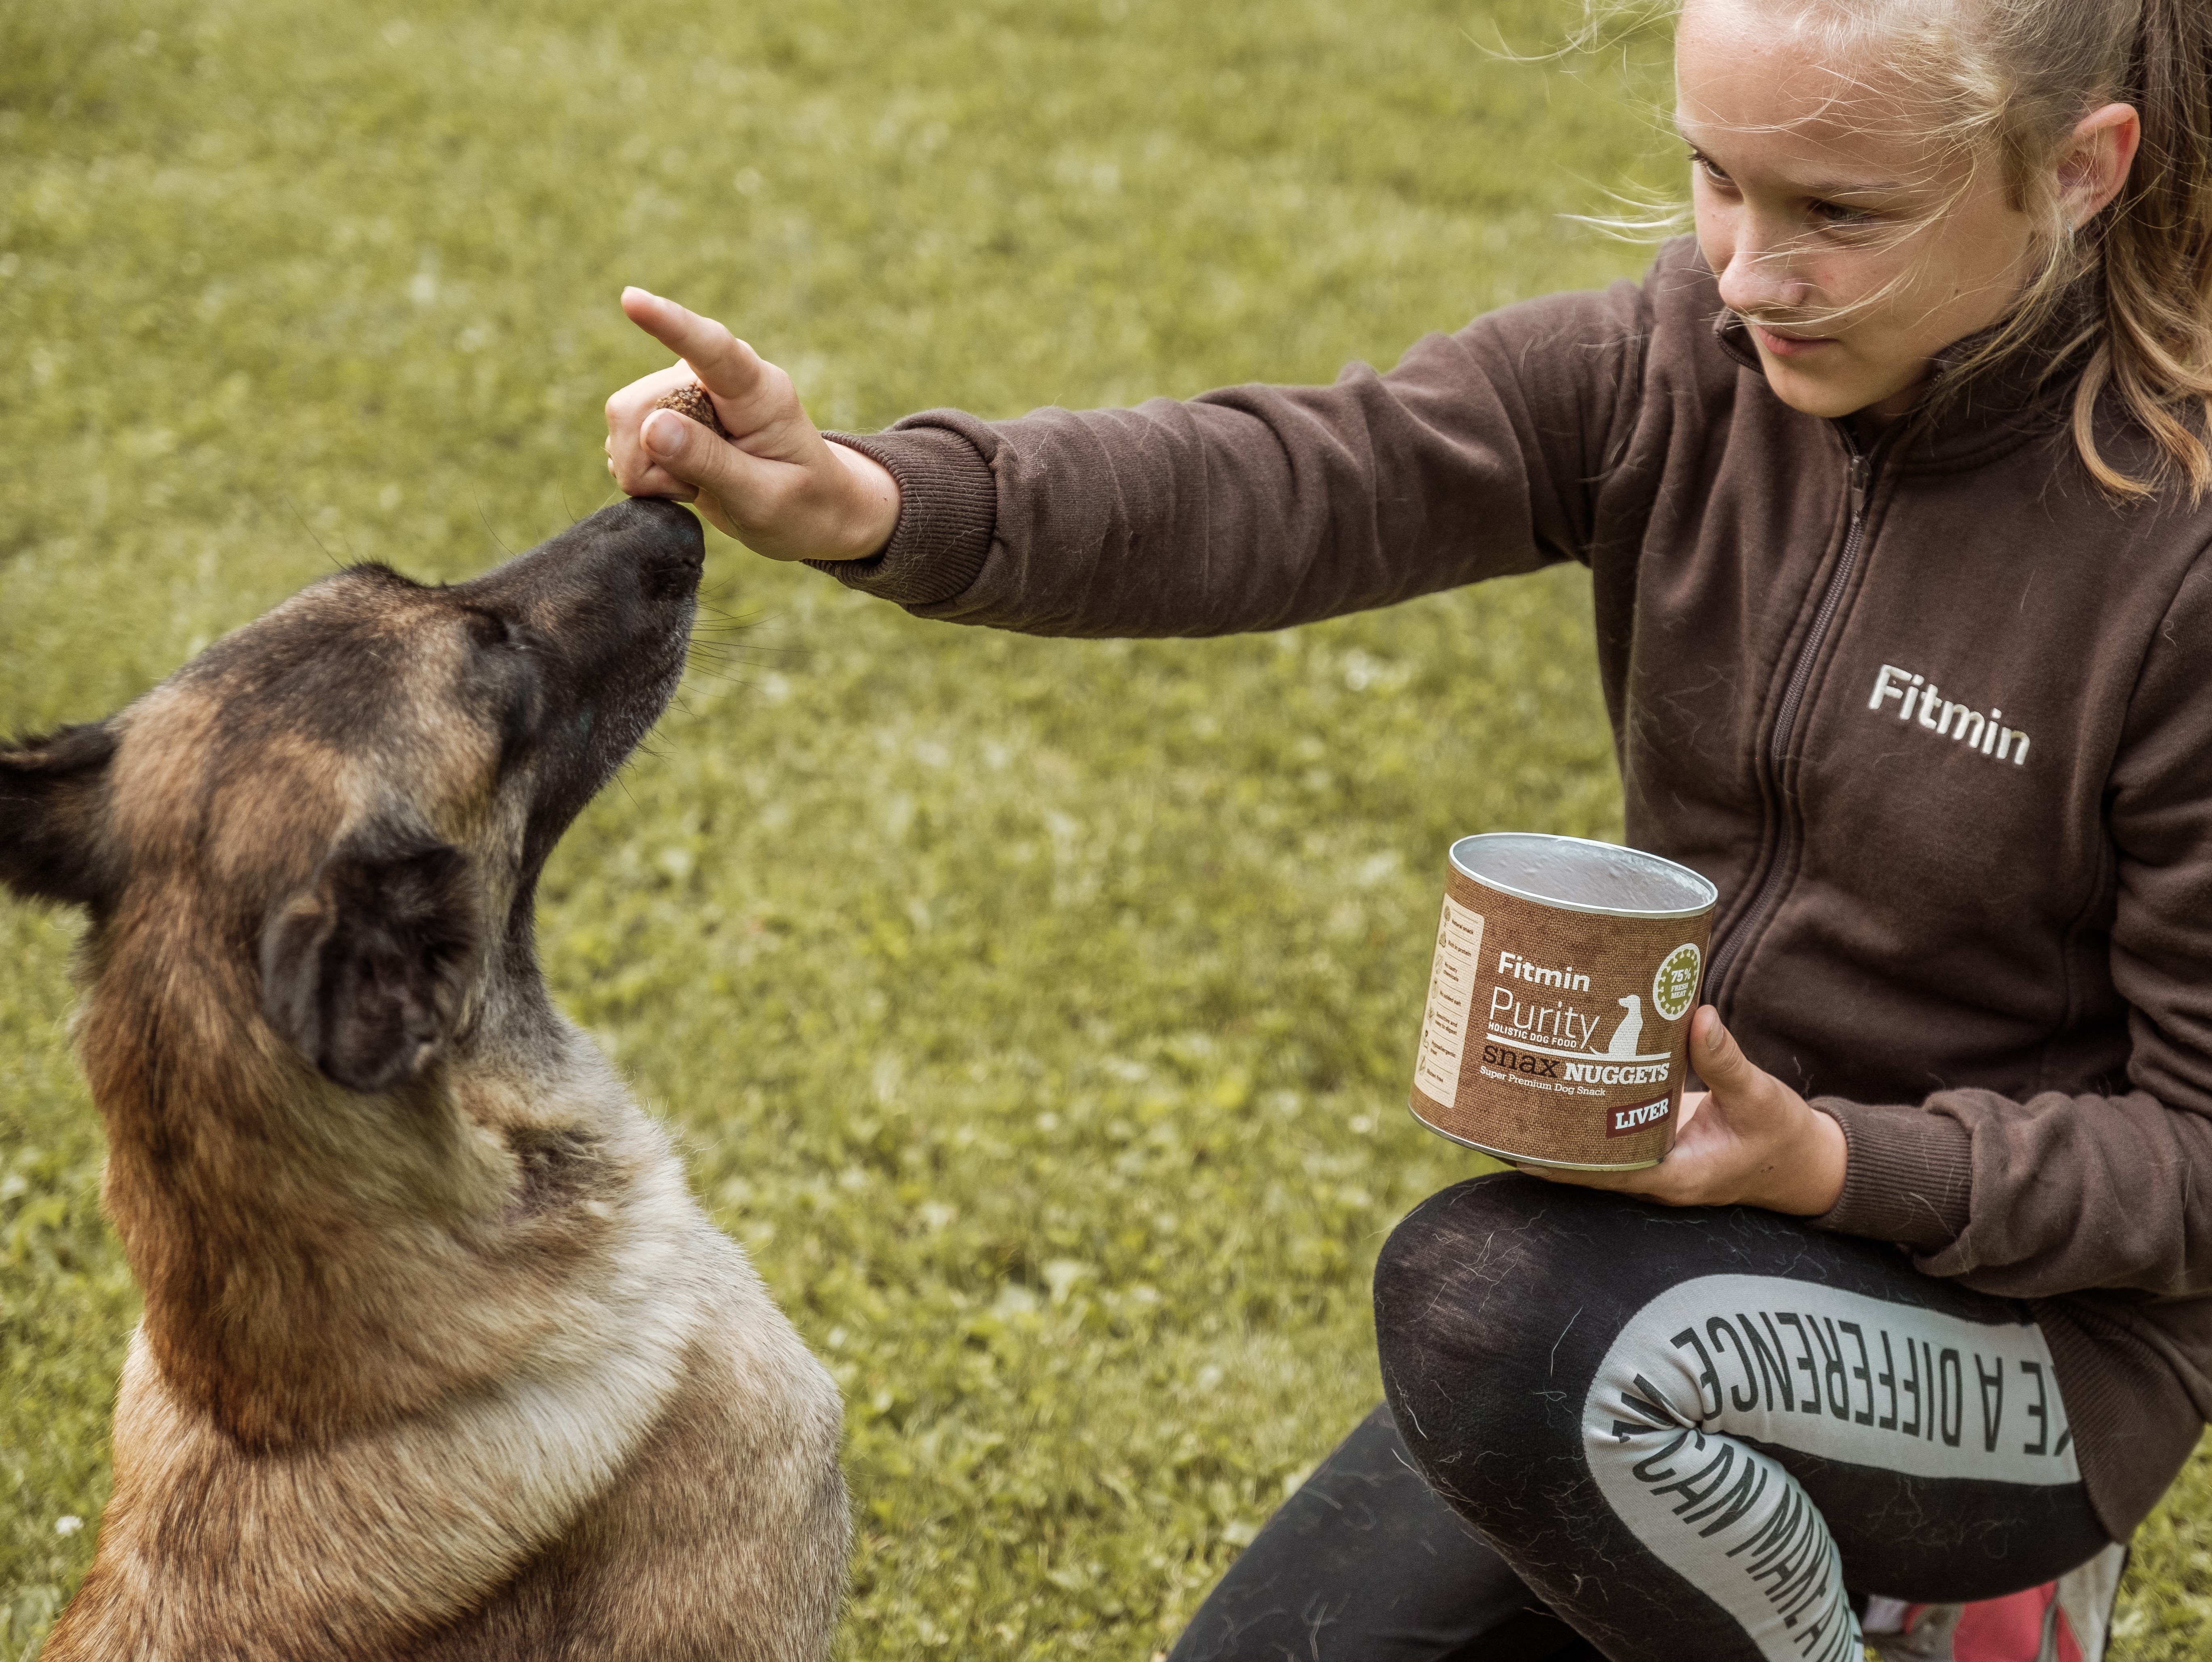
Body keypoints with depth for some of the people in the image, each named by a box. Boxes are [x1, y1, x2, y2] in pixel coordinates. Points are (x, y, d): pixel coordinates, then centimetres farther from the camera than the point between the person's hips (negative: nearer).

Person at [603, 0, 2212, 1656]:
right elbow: (1295, 485, -23)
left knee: (1491, 1293, -33)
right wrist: (868, 502, -39)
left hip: (2035, 1318, -6)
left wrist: (1832, 1160, -31)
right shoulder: (1689, 367, -8)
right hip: (1695, 1207, 6)